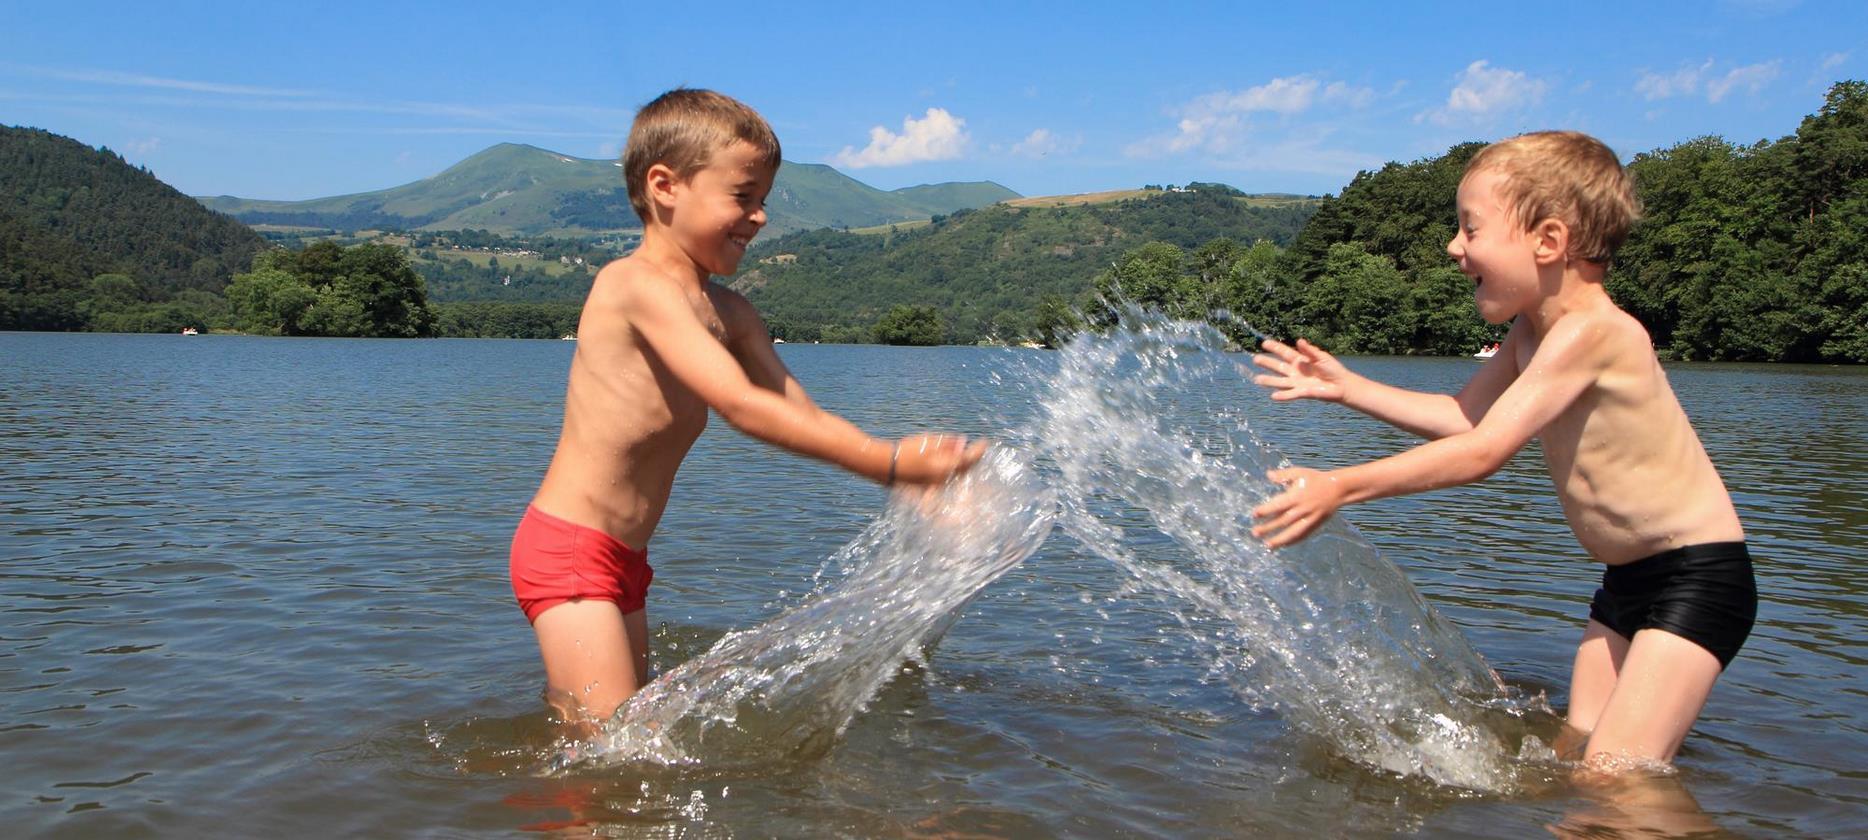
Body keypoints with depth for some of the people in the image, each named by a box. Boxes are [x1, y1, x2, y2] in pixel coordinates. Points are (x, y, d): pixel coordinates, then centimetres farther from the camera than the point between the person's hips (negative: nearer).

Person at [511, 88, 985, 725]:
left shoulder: (727, 313, 8)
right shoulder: (637, 284, -20)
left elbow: (804, 417, 4)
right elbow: (741, 406, -29)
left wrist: (907, 468, -11)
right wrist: (889, 463, -30)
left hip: (623, 559, 9)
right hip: (567, 552, -9)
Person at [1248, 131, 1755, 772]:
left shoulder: (1590, 331, -26)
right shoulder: (1531, 331, 4)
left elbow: (1484, 451, -31)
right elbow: (1463, 415, 15)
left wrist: (1341, 486, -33)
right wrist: (1348, 389, 8)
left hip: (1698, 577, -9)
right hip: (1626, 578, 9)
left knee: (1616, 777, -13)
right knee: (1577, 753, 9)